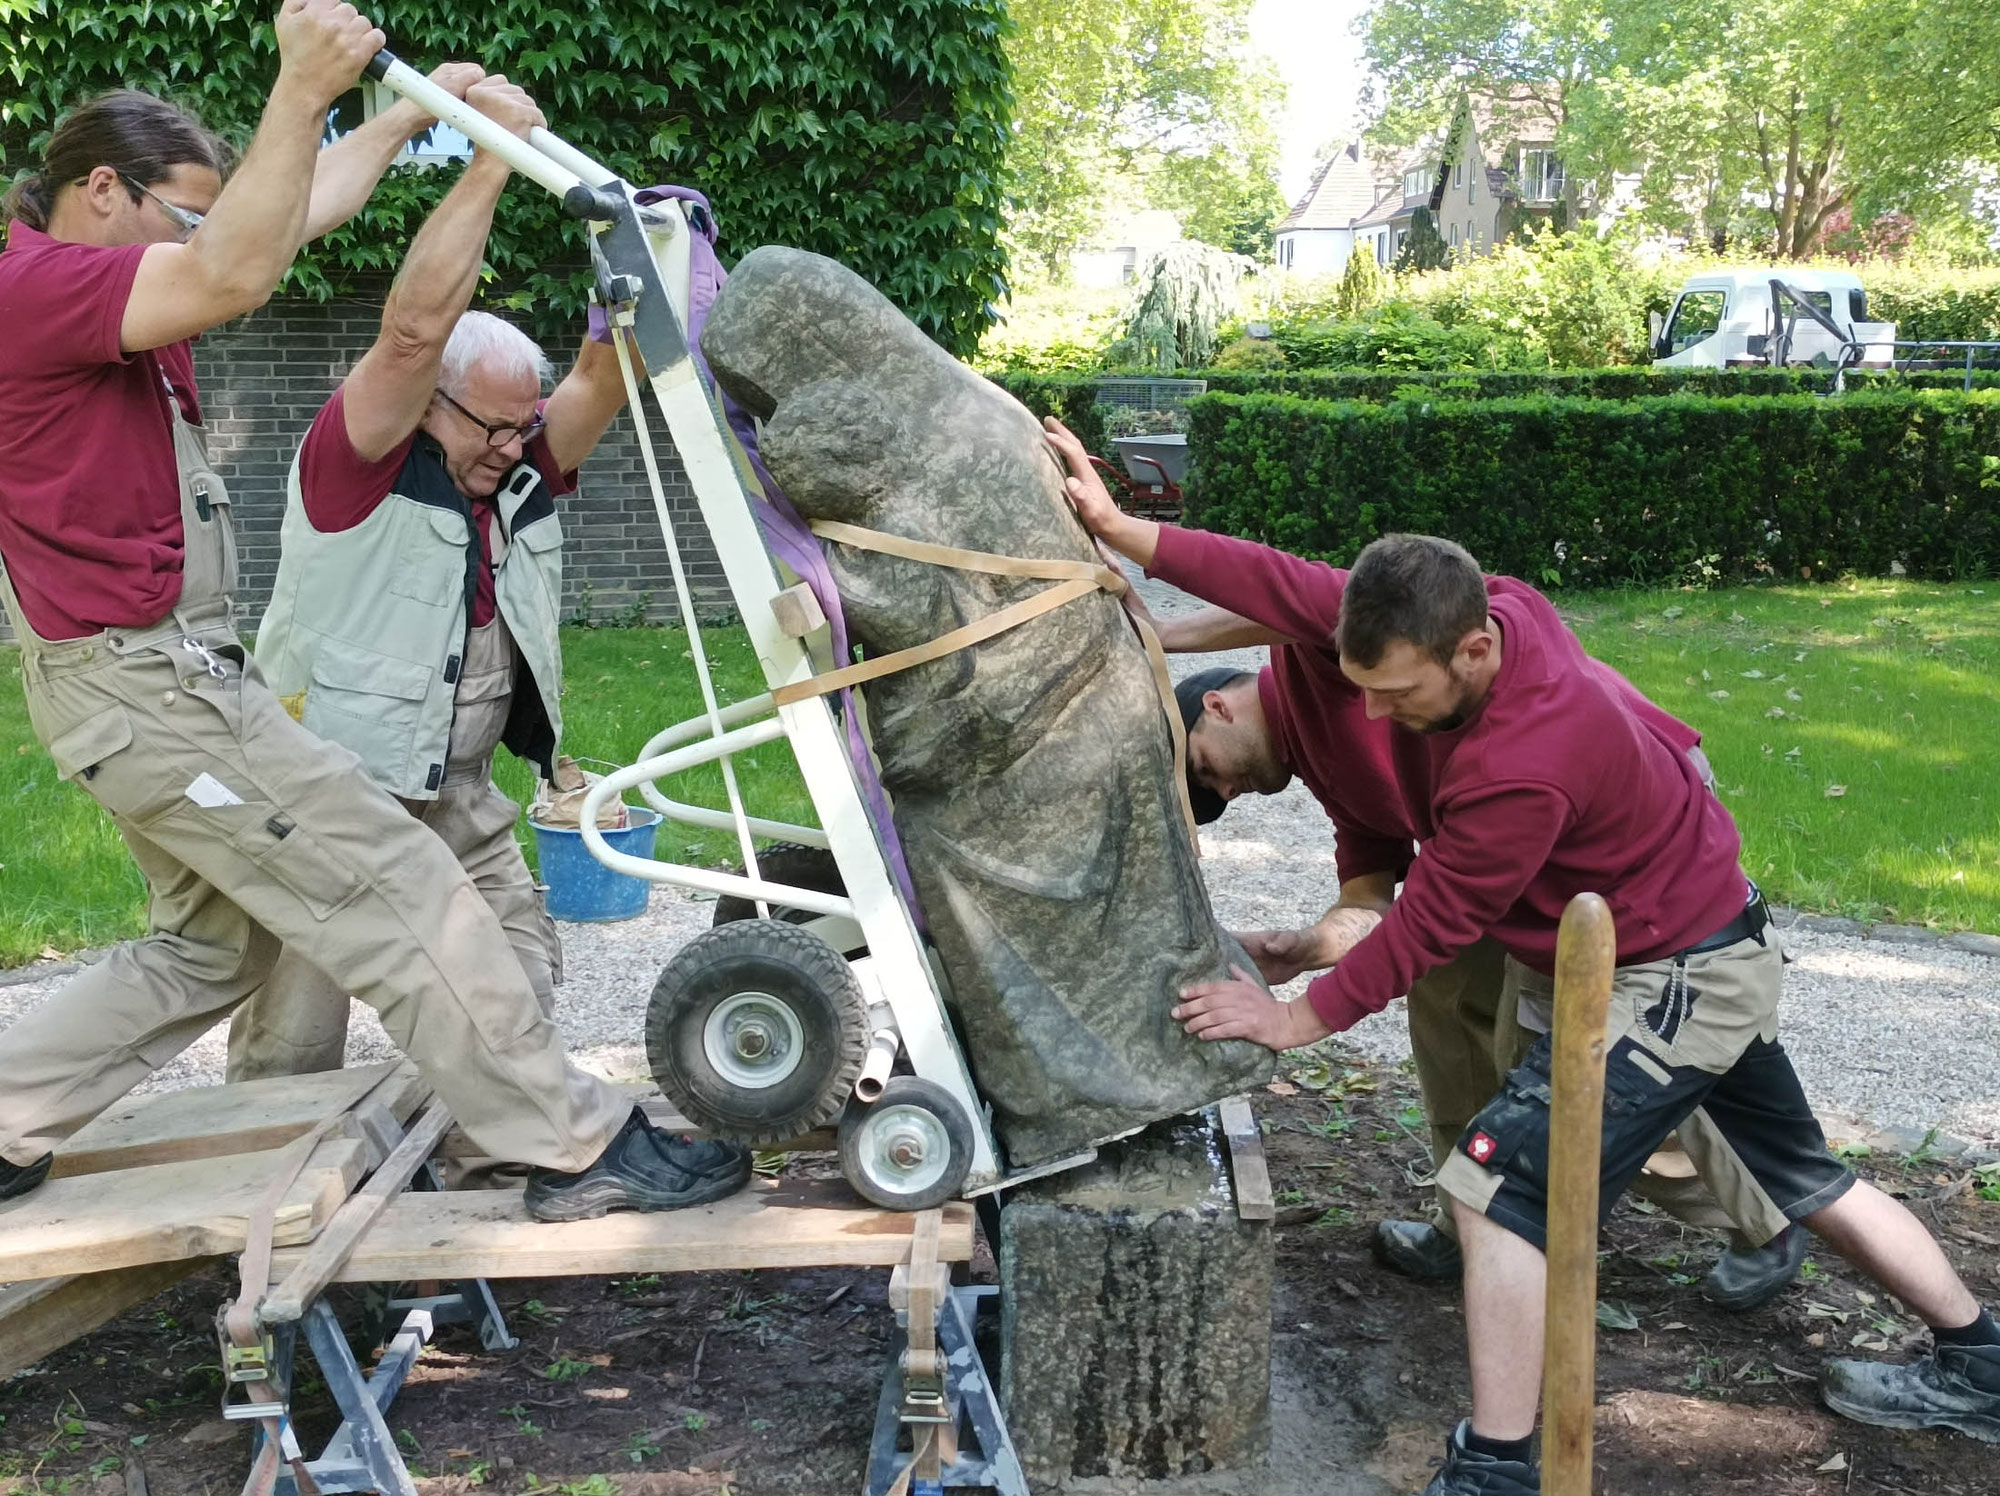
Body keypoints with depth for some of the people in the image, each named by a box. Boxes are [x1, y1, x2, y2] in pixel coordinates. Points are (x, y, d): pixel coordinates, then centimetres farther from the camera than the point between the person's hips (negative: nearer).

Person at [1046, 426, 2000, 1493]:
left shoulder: (1524, 769, -37)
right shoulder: (1471, 613, -14)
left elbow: (1431, 923, -25)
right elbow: (1290, 585, -7)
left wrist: (1296, 1018, -15)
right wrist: (1121, 530, -7)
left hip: (1670, 983, -10)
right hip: (1717, 943, 10)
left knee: (1500, 1184, -13)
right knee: (1805, 1176, 25)